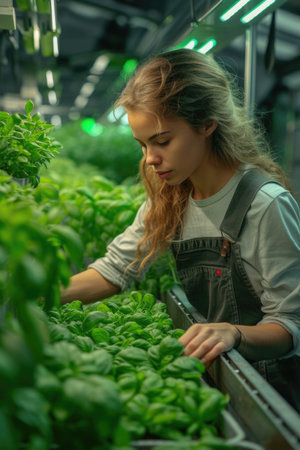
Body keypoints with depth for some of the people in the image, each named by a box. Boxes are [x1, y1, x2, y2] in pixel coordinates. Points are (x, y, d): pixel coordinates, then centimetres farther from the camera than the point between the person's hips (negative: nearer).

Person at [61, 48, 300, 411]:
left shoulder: (266, 204, -21)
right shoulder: (169, 198, 0)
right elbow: (115, 270, 5)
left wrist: (236, 333, -37)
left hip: (266, 384, -5)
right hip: (209, 371, 5)